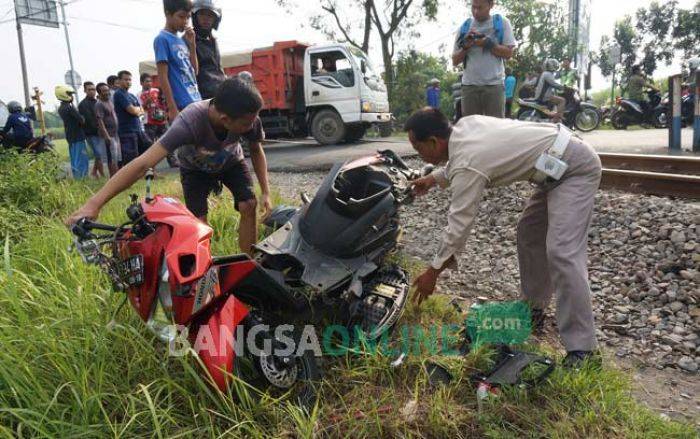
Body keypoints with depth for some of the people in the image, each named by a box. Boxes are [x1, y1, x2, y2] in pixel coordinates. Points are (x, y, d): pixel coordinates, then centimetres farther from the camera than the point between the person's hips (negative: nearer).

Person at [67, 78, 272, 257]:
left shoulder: (249, 118, -34)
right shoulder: (190, 122, -44)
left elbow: (257, 150, -11)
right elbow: (143, 163, -49)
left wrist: (266, 192, -15)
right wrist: (94, 204, -54)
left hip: (231, 162, 2)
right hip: (195, 168, -2)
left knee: (249, 206, -16)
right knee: (199, 221, -15)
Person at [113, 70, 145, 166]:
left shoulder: (132, 95, 19)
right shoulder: (119, 94, -7)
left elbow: (142, 111, 16)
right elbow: (132, 110, -17)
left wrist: (136, 110, -4)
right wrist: (138, 108, 4)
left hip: (138, 130, 9)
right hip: (127, 132, -9)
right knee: (130, 160, -10)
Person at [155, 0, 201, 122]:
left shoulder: (182, 40, 16)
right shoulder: (162, 39, -6)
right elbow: (162, 76, -11)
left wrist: (192, 44, 5)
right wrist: (172, 109, -17)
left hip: (196, 102, 8)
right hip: (181, 106, -8)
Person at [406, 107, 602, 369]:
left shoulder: (467, 166, -24)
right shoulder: (465, 125, 1)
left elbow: (459, 225, -20)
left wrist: (433, 272, -10)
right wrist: (434, 178, 19)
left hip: (576, 168, -11)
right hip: (560, 163, 11)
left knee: (561, 252, -19)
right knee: (529, 234, 16)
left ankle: (582, 350, -15)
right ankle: (534, 308, 26)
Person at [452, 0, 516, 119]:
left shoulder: (502, 23, 6)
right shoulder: (464, 27, 11)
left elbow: (508, 53, 0)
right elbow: (455, 61, 12)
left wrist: (487, 42, -10)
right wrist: (466, 46, -7)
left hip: (494, 84, -2)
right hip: (469, 85, 2)